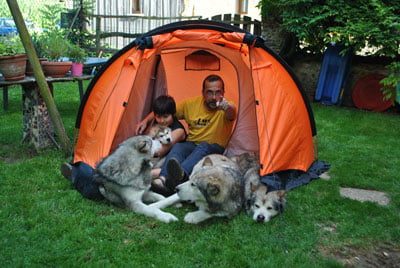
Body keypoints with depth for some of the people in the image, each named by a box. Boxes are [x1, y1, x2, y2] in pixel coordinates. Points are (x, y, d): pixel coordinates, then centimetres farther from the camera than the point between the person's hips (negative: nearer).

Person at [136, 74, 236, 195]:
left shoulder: (226, 108, -13)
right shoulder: (191, 104, -1)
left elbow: (231, 113, -39)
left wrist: (227, 107, -63)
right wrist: (146, 120, -4)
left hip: (215, 149, -3)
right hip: (191, 144, 3)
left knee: (203, 148, -38)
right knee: (177, 147, -31)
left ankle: (181, 174, -66)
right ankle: (162, 180, -54)